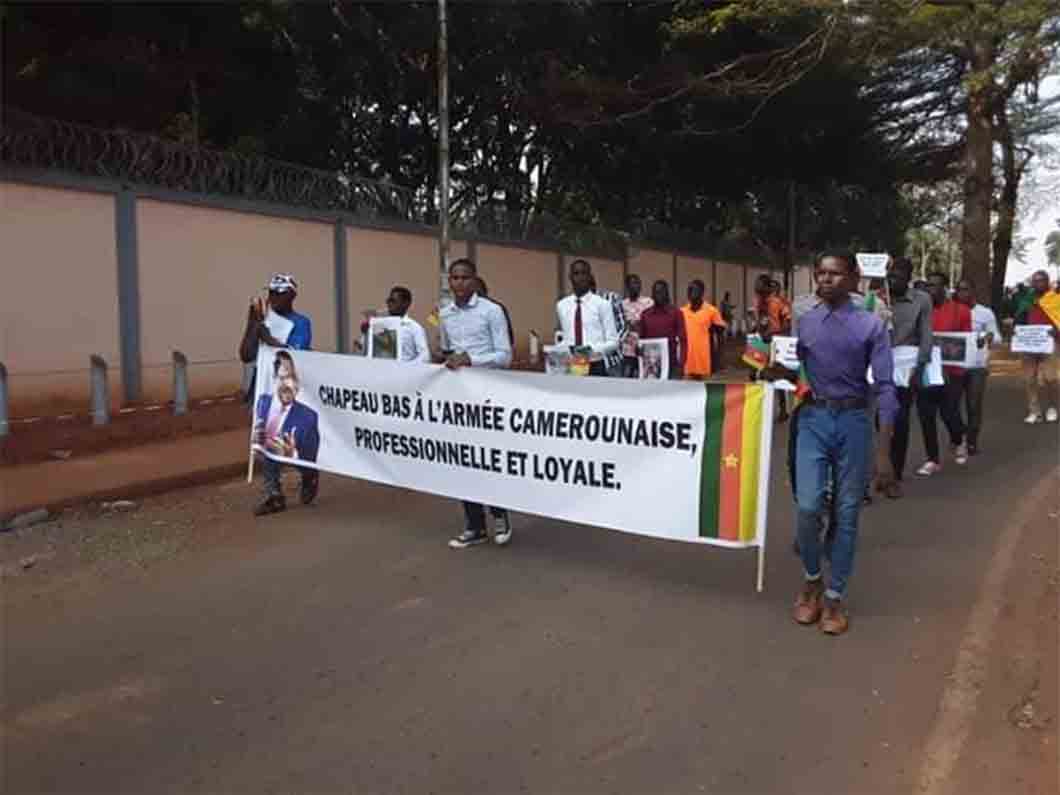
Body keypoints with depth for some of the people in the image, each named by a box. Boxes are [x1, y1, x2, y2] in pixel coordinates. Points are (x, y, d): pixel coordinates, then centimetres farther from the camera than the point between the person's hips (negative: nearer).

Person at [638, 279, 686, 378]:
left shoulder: (676, 313, 0)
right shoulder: (645, 314, 7)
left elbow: (683, 340, -2)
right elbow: (641, 340, 11)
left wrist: (681, 365, -10)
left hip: (671, 364, -2)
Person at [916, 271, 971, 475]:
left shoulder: (961, 311, -2)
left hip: (951, 371, -2)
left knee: (949, 412, -4)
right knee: (926, 416, 2)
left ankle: (958, 442, 30)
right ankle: (933, 460, 15)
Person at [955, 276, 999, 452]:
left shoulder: (985, 312, 2)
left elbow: (997, 336, 2)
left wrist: (988, 337, -21)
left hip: (977, 365, -2)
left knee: (974, 405, -1)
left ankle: (972, 442, 11)